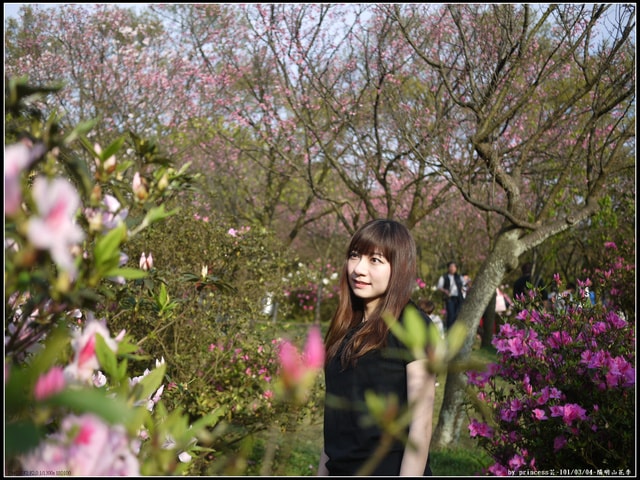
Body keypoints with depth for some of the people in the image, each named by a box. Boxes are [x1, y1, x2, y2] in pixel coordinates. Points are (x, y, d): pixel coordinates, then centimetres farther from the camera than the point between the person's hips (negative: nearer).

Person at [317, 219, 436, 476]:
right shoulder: (346, 328, 6)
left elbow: (421, 424, -17)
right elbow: (336, 418, 11)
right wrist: (322, 471, 9)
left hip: (389, 469, -6)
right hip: (340, 468, 6)